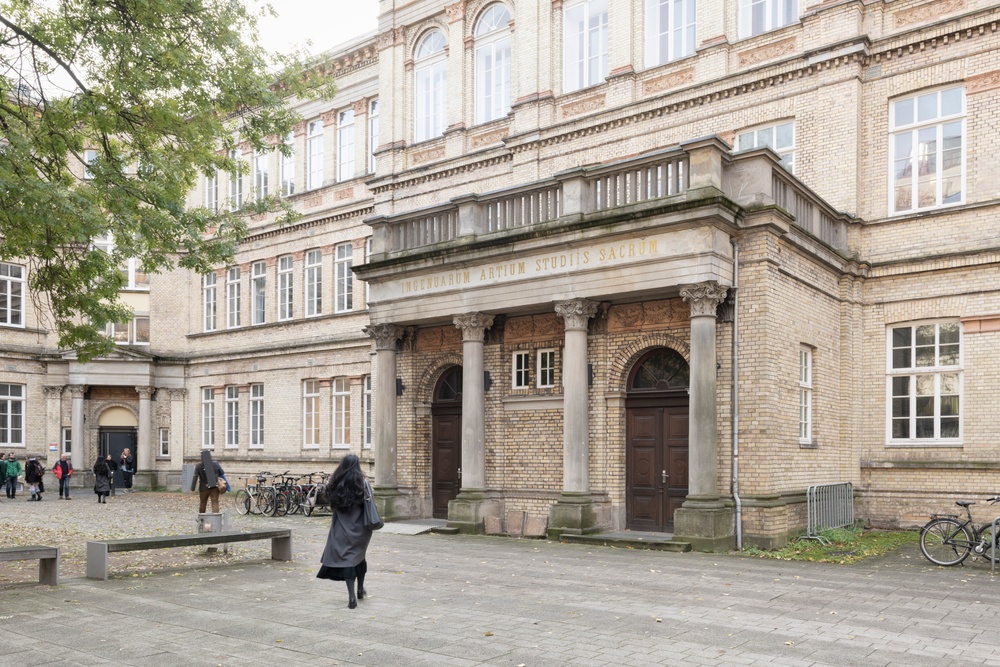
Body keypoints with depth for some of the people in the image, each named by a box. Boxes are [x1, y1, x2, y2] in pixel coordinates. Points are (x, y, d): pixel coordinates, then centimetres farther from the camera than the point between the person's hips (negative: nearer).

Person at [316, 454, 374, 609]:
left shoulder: (336, 484, -3)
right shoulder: (362, 483, -9)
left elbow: (331, 503, 2)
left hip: (342, 528, 0)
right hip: (359, 527, 0)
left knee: (346, 557, 2)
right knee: (359, 555, 20)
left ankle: (352, 597, -7)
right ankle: (360, 590, 34)